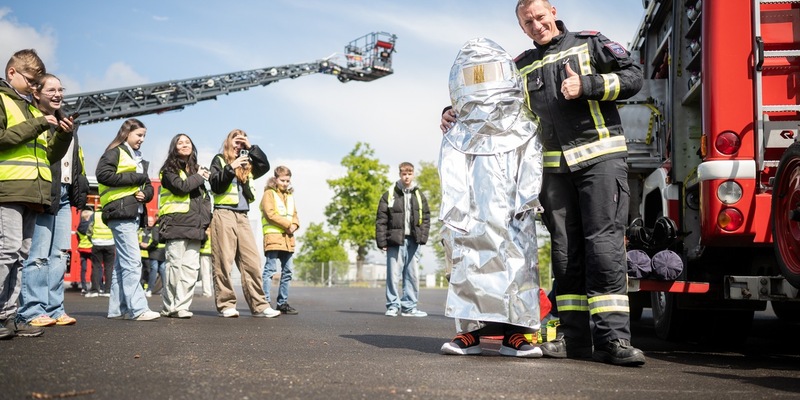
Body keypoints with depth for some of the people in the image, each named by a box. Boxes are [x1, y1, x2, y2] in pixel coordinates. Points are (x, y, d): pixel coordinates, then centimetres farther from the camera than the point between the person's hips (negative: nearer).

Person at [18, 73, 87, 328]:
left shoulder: (67, 125, 22)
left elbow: (77, 163, 25)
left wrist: (80, 192, 18)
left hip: (65, 195, 8)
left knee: (60, 255, 8)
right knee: (38, 254, -10)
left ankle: (54, 309, 12)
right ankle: (32, 311, -7)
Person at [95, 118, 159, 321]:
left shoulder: (138, 159, 25)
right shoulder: (115, 152, 0)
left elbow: (148, 186, 23)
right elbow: (103, 174, -16)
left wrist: (145, 193, -1)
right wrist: (133, 178, -12)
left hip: (134, 214, 9)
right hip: (121, 213, -9)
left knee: (122, 263, 9)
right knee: (132, 262, -15)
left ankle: (117, 309, 13)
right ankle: (138, 308, -18)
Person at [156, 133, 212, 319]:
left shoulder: (197, 170, 25)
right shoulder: (169, 169, 5)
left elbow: (205, 198, 25)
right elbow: (181, 186, -14)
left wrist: (207, 221, 11)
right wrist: (199, 177, 2)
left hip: (195, 226, 6)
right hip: (176, 224, -6)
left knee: (191, 268, -2)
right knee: (176, 265, -11)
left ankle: (182, 306, -1)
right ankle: (169, 307, -5)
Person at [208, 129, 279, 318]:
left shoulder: (247, 164, 21)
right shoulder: (220, 160, 9)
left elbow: (265, 166, 5)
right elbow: (215, 184, -4)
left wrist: (251, 148, 3)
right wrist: (231, 168, -14)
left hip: (243, 217, 5)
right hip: (223, 215, -4)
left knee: (252, 262, -2)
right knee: (223, 262, -6)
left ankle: (259, 305, -3)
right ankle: (226, 305, -3)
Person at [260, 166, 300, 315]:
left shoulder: (290, 195, 21)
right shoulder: (269, 193, -1)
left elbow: (294, 214, 20)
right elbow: (270, 214, -12)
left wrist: (294, 225, -2)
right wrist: (288, 224, -13)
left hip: (288, 238, 7)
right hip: (273, 236, -7)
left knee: (287, 271, 8)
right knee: (270, 269, -10)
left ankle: (282, 303, 14)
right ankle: (265, 302, -10)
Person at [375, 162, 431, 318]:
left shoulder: (419, 196, 11)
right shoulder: (389, 195, 1)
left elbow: (426, 217, 11)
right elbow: (381, 220, -1)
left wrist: (422, 236, -3)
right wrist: (382, 241, -7)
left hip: (412, 241, 3)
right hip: (395, 241, -3)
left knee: (412, 275, 6)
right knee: (393, 274, -4)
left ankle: (409, 306, 14)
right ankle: (393, 305, 5)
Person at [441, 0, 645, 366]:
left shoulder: (589, 44, 7)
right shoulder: (521, 67, 18)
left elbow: (633, 76, 1)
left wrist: (587, 86, -10)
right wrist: (457, 114, 5)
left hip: (600, 157, -4)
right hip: (555, 168, 4)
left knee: (604, 243, -13)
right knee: (565, 250, 1)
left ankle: (612, 338, -15)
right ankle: (575, 336, 4)